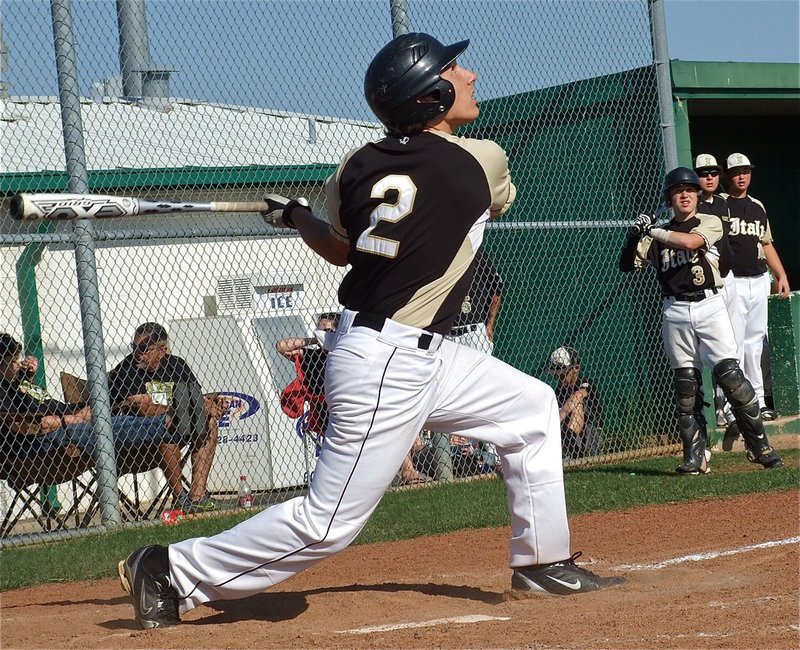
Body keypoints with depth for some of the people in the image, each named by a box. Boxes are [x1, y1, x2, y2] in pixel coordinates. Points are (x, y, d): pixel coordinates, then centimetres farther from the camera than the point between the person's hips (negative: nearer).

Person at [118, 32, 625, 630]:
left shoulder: (360, 167, 1)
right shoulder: (482, 163, -12)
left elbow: (341, 248, 14)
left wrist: (298, 218, 28)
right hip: (386, 366, -9)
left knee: (531, 407, 19)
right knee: (329, 523, -4)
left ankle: (544, 563, 26)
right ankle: (173, 572, 1)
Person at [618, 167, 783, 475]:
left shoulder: (710, 223, 5)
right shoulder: (658, 236, 14)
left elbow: (689, 241, -15)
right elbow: (626, 264, 9)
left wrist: (652, 230, -11)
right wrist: (635, 235, -8)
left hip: (709, 305, -3)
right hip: (675, 312, 3)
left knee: (730, 374, -10)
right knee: (685, 383, 2)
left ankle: (759, 446, -1)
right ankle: (695, 456, 6)